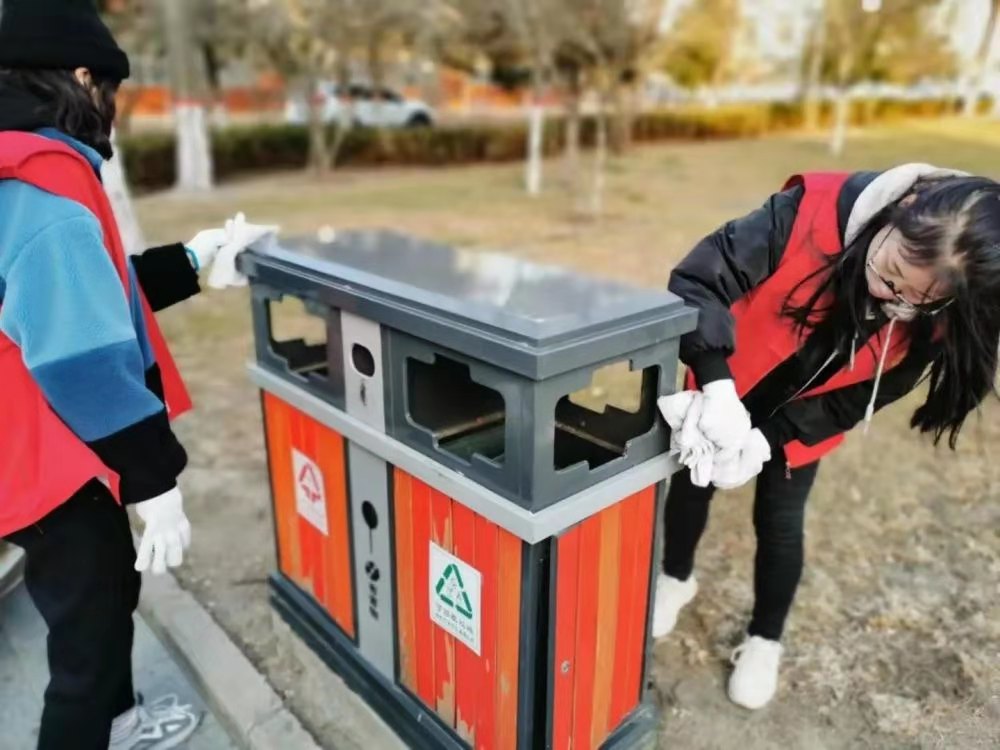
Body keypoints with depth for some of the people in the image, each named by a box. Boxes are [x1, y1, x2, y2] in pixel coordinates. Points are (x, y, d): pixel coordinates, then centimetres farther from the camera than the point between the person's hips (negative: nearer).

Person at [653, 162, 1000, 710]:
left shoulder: (929, 318, -26)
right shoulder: (814, 211, -36)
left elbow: (852, 401, -17)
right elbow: (696, 280, -36)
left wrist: (770, 438, -31)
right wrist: (718, 385, -47)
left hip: (802, 414, 1)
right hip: (730, 381, 0)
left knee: (779, 518, 6)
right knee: (692, 481, 15)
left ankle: (764, 641, 33)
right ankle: (675, 579, 45)